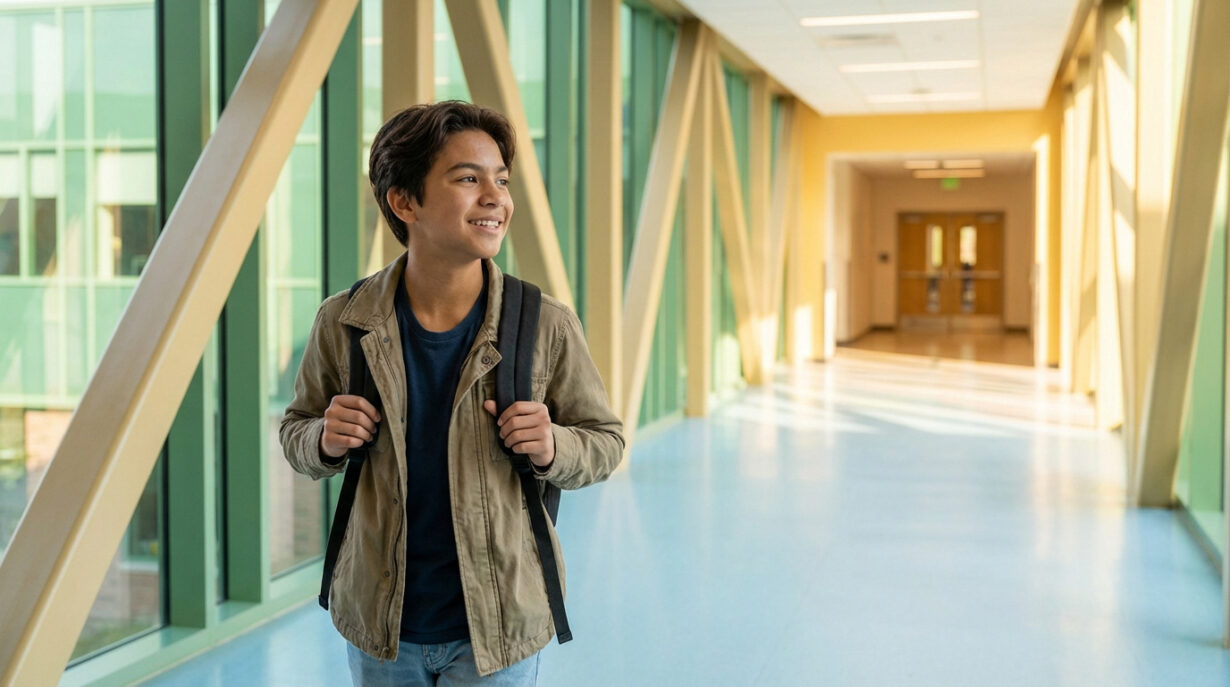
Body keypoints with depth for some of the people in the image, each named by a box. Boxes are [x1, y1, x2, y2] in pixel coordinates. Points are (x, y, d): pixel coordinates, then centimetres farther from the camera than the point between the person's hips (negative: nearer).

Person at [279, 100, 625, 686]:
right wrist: (324, 441, -15)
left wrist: (551, 448, -21)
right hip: (378, 622, 2)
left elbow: (604, 441, -1)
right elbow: (296, 430, 6)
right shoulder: (344, 323, -9)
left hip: (496, 627, -2)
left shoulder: (546, 326, -13)